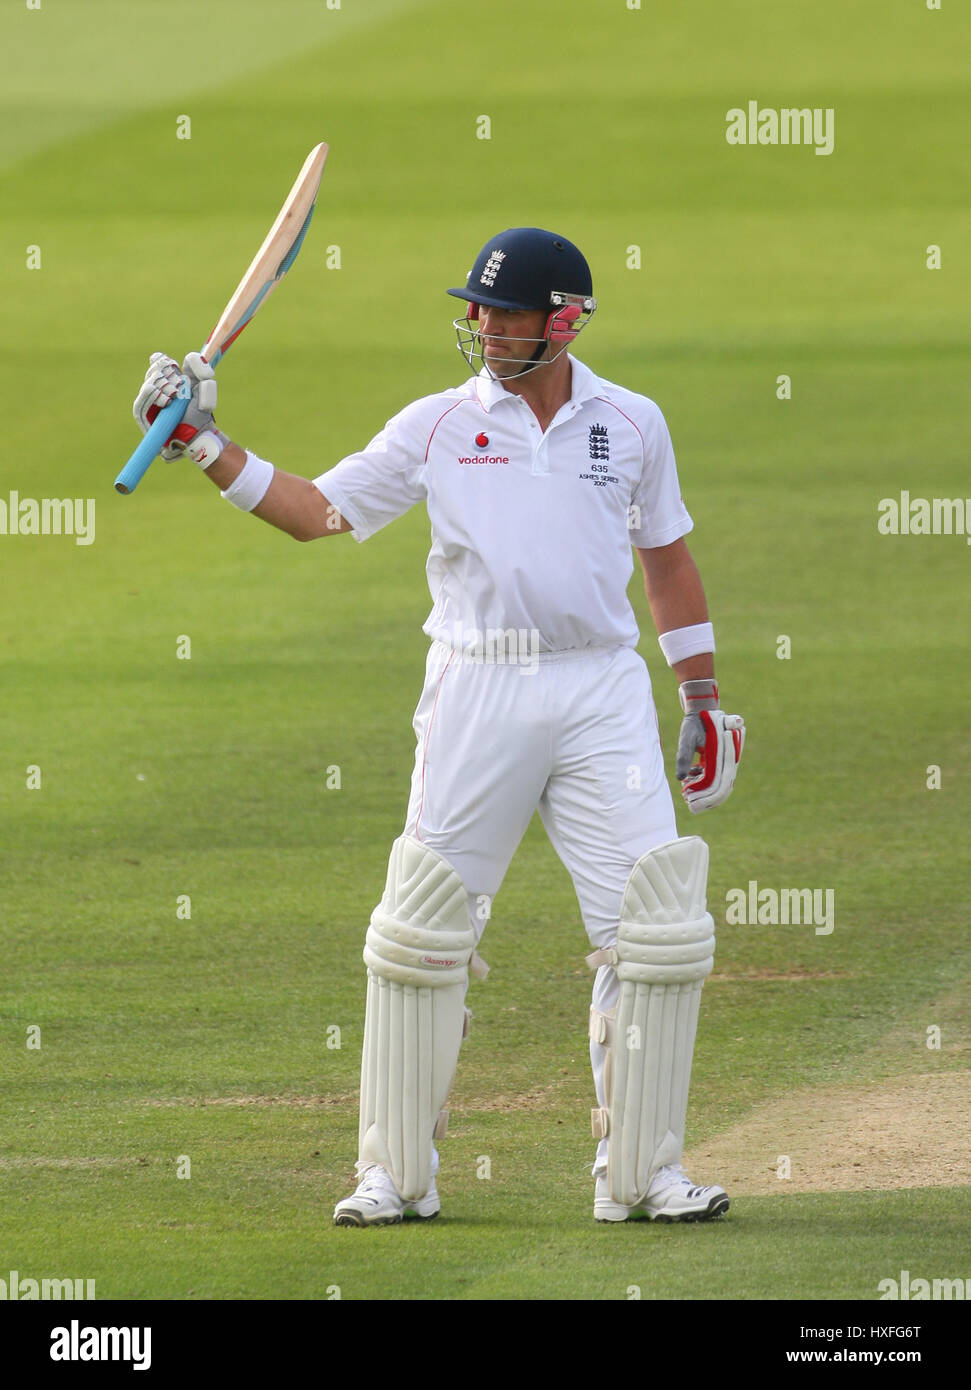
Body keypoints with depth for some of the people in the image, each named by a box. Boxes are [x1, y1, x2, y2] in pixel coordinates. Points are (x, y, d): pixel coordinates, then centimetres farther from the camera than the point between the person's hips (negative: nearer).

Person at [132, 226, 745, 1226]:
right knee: (421, 933, -2)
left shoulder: (631, 424, 8)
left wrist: (704, 697, 14)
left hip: (603, 690, 1)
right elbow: (314, 510, 6)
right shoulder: (437, 427, 5)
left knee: (657, 933, -6)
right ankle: (396, 1174, 7)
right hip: (477, 688, 0)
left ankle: (640, 1175, 3)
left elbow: (667, 561, 16)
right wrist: (204, 445, -4)